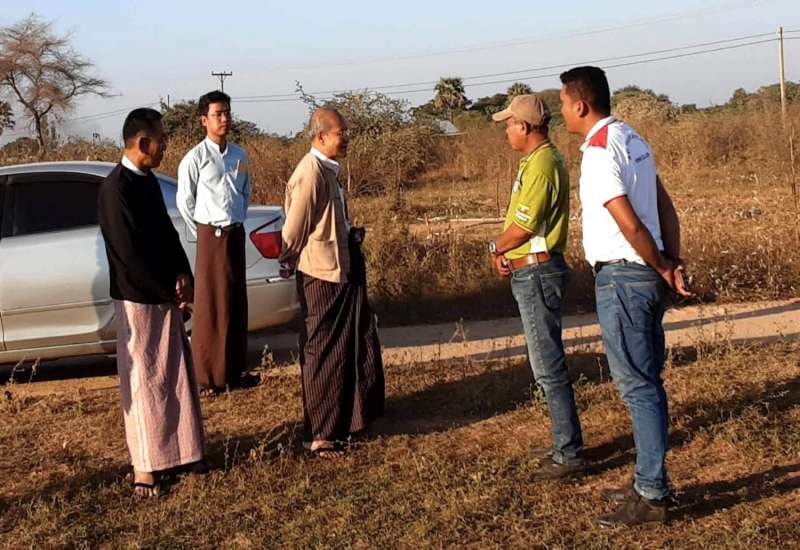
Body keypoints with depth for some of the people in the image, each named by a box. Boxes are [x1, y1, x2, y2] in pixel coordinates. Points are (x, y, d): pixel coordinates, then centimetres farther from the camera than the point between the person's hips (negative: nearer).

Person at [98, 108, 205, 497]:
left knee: (173, 375, 15)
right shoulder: (115, 188, -19)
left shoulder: (148, 180, 9)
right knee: (145, 381, -1)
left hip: (164, 295, 9)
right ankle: (145, 466, 8)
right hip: (138, 299, -9)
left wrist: (182, 276, -2)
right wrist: (169, 292, -14)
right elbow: (129, 253, -21)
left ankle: (175, 449, 28)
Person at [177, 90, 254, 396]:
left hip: (236, 234, 6)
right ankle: (207, 377, 4)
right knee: (210, 307, -3)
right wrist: (202, 233, 4)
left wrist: (237, 222, 14)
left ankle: (235, 370, 20)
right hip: (211, 237, -6)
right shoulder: (195, 159, -9)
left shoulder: (239, 156, 8)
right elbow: (184, 202, -3)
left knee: (237, 304, 10)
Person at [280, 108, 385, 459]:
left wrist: (350, 234, 8)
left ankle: (342, 420, 32)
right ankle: (321, 435, 11)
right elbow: (294, 230, -17)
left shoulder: (328, 170, 10)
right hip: (321, 276, -10)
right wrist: (291, 263, -4)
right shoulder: (310, 173, -21)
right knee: (323, 355, 0)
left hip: (341, 272, 10)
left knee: (352, 348, 18)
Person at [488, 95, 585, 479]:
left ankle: (569, 455, 0)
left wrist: (495, 248, -2)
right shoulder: (540, 159, 15)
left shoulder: (541, 164, -17)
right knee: (548, 363, 16)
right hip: (531, 271, 11)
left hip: (537, 273, -11)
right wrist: (506, 252, 1)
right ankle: (565, 443, 25)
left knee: (549, 367, -6)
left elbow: (523, 227, -20)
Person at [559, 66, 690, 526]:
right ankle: (652, 481, 25)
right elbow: (665, 206, 12)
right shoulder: (633, 139, 12)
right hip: (648, 276, 9)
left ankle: (651, 496, 2)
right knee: (648, 382, 15)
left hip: (622, 278, -9)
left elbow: (630, 225, -21)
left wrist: (663, 270, -8)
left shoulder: (599, 152, -17)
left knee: (637, 386, -4)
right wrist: (674, 262, 6)